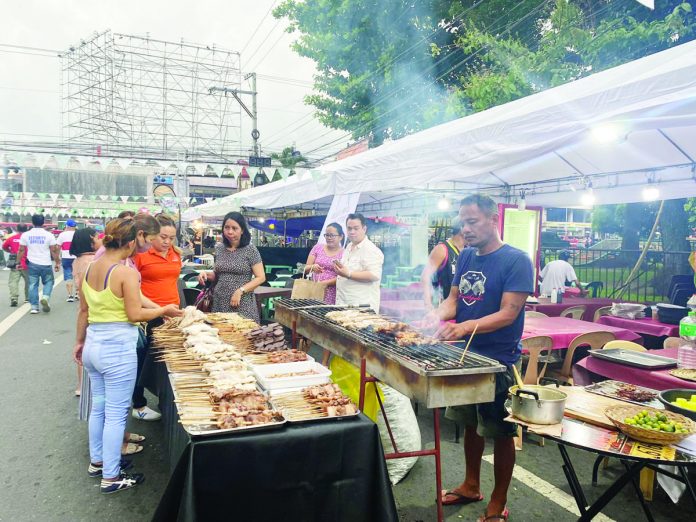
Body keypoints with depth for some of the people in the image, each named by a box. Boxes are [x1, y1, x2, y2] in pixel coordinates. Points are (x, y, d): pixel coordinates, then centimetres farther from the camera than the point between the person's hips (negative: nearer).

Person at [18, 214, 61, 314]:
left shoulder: (26, 235, 1)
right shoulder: (48, 235, -5)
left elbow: (21, 250, 5)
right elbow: (54, 251, -3)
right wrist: (57, 263, 5)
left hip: (32, 264, 2)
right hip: (46, 264, -2)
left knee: (33, 285, 7)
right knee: (48, 282, 14)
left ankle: (34, 307, 7)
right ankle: (45, 297, -11)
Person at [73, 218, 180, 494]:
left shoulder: (90, 268, 5)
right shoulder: (126, 272, -18)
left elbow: (83, 310, 13)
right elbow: (135, 314, -17)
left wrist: (80, 341, 23)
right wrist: (164, 310, -2)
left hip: (93, 345, 8)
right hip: (118, 349, -8)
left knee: (98, 406, 22)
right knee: (116, 413, 3)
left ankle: (96, 461, 38)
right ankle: (111, 477, 15)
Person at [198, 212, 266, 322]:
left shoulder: (250, 250, -6)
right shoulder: (219, 249, 8)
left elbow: (261, 277, -9)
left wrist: (240, 291, -17)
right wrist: (206, 274, -1)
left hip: (242, 304, -4)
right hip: (219, 303, 4)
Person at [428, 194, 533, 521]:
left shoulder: (516, 260, -15)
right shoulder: (466, 257, 5)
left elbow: (508, 314, -20)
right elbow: (454, 298, 9)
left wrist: (464, 327, -33)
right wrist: (437, 316, -14)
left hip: (498, 361, -6)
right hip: (465, 355, 7)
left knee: (501, 433, 8)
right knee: (470, 424, 19)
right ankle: (471, 486, 39)